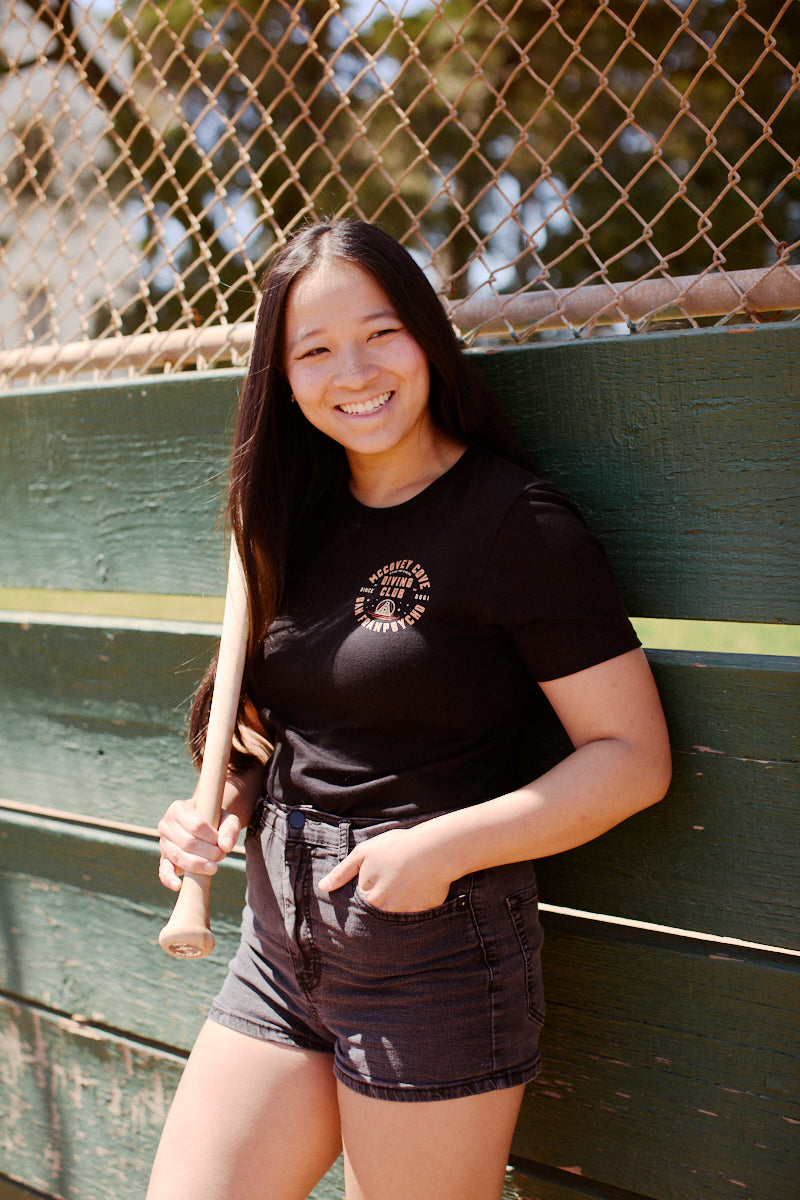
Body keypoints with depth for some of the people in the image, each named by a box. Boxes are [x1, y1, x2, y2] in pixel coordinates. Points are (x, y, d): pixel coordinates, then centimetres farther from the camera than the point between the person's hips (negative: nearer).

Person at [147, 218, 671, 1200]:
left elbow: (635, 757, -13)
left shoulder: (513, 519, -11)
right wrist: (224, 806, 1)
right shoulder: (300, 520, 9)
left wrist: (443, 846, -22)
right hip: (278, 952, 6)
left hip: (434, 958, -6)